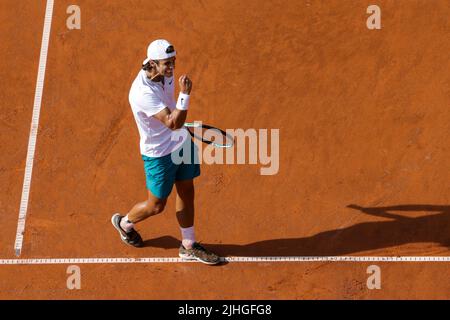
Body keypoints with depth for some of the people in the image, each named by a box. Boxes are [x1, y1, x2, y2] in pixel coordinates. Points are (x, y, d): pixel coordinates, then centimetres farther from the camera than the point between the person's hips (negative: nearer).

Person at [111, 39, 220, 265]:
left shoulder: (165, 74, -8)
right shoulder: (143, 92, -34)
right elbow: (173, 123, -38)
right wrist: (185, 94, -46)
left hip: (182, 142, 7)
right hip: (160, 154, -7)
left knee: (186, 193, 14)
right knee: (156, 206, 9)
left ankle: (188, 246, 28)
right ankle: (124, 223, 40)